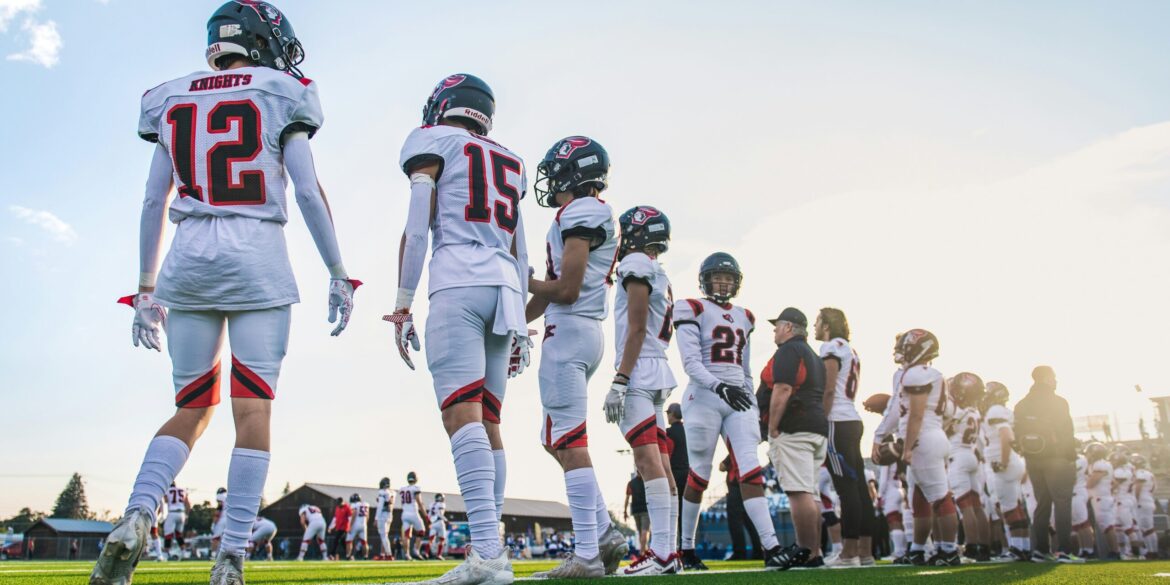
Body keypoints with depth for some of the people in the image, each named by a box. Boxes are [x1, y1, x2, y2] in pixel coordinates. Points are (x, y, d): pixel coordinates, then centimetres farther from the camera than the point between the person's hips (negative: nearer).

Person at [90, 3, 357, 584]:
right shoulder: (280, 96, 4)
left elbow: (154, 203, 13)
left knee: (191, 409, 12)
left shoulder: (173, 101, 15)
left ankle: (135, 520, -8)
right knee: (253, 412, -2)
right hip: (258, 260, -4)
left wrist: (146, 290, 16)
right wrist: (338, 273, 1)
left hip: (189, 263, 4)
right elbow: (308, 192, -4)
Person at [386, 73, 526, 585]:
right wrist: (519, 326, 24)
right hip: (506, 288, 7)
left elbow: (417, 227, -2)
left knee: (462, 413, -16)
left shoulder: (432, 143, 10)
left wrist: (402, 306, -3)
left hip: (458, 283, -6)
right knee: (488, 421, 6)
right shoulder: (510, 164, 27)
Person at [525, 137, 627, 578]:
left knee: (569, 442, -8)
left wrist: (522, 281, -1)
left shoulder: (580, 214, -10)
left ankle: (587, 555, -6)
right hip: (585, 332, 10)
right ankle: (604, 534, 15)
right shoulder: (592, 215, 20)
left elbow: (566, 289, -17)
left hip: (569, 332, -10)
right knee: (559, 439, 14)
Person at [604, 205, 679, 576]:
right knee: (660, 464, 6)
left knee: (649, 460, -15)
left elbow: (637, 330, -12)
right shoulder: (661, 277, 23)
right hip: (657, 372, 10)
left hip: (639, 371, -10)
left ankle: (661, 553, -19)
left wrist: (619, 381, -16)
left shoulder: (637, 265, -4)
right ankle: (668, 550, 7)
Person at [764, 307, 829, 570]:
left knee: (799, 493, -13)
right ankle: (814, 553, 11)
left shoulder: (788, 351, -4)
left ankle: (806, 553, -16)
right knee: (809, 493, 10)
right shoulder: (814, 356, 26)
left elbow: (782, 391, -15)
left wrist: (772, 429, -14)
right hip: (818, 428, 10)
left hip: (794, 430, -10)